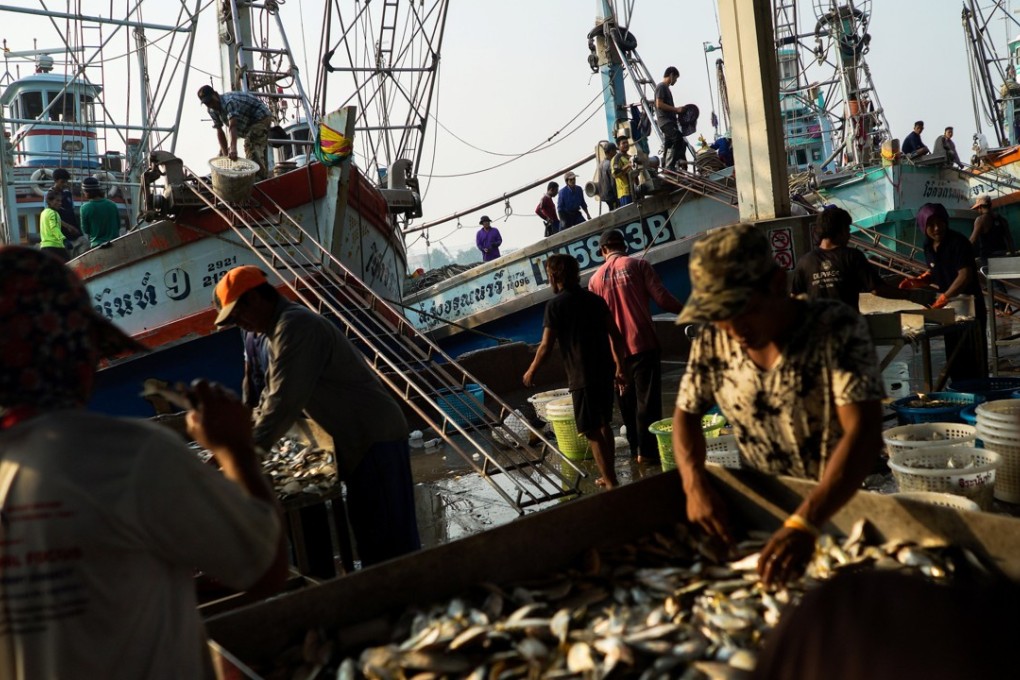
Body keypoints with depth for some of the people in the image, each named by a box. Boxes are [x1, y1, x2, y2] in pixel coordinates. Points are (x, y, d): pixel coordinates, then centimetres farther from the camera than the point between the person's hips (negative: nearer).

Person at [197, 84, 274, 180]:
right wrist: (226, 154, -16)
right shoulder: (212, 110, -7)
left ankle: (263, 180, -31)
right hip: (245, 123, 10)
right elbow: (219, 131, -7)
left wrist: (233, 149, -63)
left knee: (252, 147, -29)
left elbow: (232, 127, -49)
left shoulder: (229, 102, -35)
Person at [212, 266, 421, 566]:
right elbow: (271, 399, 21)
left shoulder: (294, 326, -18)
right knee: (368, 529, 16)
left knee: (391, 538, -6)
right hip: (359, 439, 11)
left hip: (376, 438, -11)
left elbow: (284, 404, -24)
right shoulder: (278, 332, 15)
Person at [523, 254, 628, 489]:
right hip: (605, 372, 7)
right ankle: (609, 477, 29)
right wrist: (619, 367, 16)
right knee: (604, 425, 19)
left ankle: (611, 484, 1)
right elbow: (616, 335, 8)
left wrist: (531, 371, 4)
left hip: (582, 377, -7)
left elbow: (546, 346, -10)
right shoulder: (595, 299, 9)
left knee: (592, 432, 0)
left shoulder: (555, 305, -9)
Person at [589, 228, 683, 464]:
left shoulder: (596, 278, 9)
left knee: (627, 401, 12)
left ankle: (635, 448, 17)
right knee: (647, 400, 0)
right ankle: (647, 451, 0)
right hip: (643, 343, -4)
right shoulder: (638, 264, -2)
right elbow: (661, 298, -10)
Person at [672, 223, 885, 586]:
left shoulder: (838, 330, -18)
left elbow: (863, 434, -26)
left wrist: (804, 524, -38)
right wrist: (695, 485, -13)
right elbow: (686, 414, 5)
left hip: (840, 507, -3)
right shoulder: (712, 341, -7)